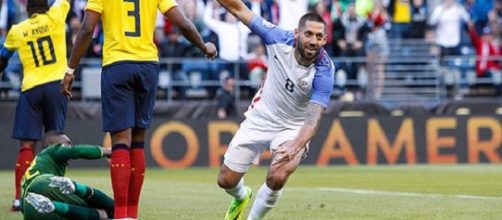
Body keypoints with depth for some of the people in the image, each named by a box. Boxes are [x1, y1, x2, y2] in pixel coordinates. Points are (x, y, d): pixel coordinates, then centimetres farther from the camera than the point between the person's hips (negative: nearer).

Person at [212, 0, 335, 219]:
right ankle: (242, 197, 43)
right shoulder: (279, 40, -21)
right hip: (259, 119, 3)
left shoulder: (324, 72, -28)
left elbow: (314, 117, -36)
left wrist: (296, 147, -53)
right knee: (226, 181, 5)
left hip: (293, 128, -3)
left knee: (277, 179, -27)